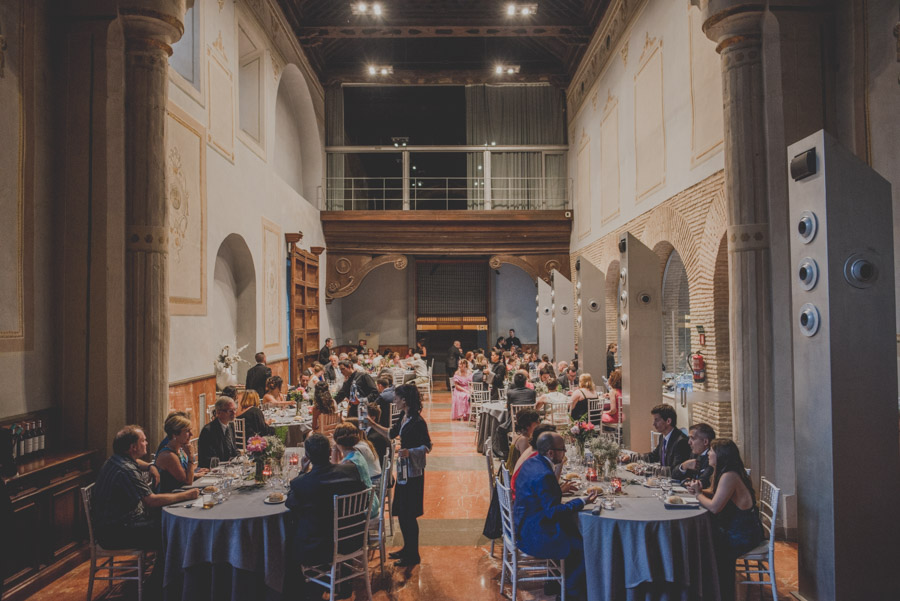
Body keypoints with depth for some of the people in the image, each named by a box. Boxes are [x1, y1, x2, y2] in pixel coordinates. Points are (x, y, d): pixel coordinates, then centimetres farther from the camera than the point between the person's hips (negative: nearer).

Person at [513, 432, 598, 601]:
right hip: (534, 536, -10)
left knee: (574, 528, 18)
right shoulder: (544, 475, -27)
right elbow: (553, 511, -26)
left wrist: (559, 490, 17)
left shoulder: (531, 463, 3)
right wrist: (582, 502, -21)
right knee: (584, 545, -1)